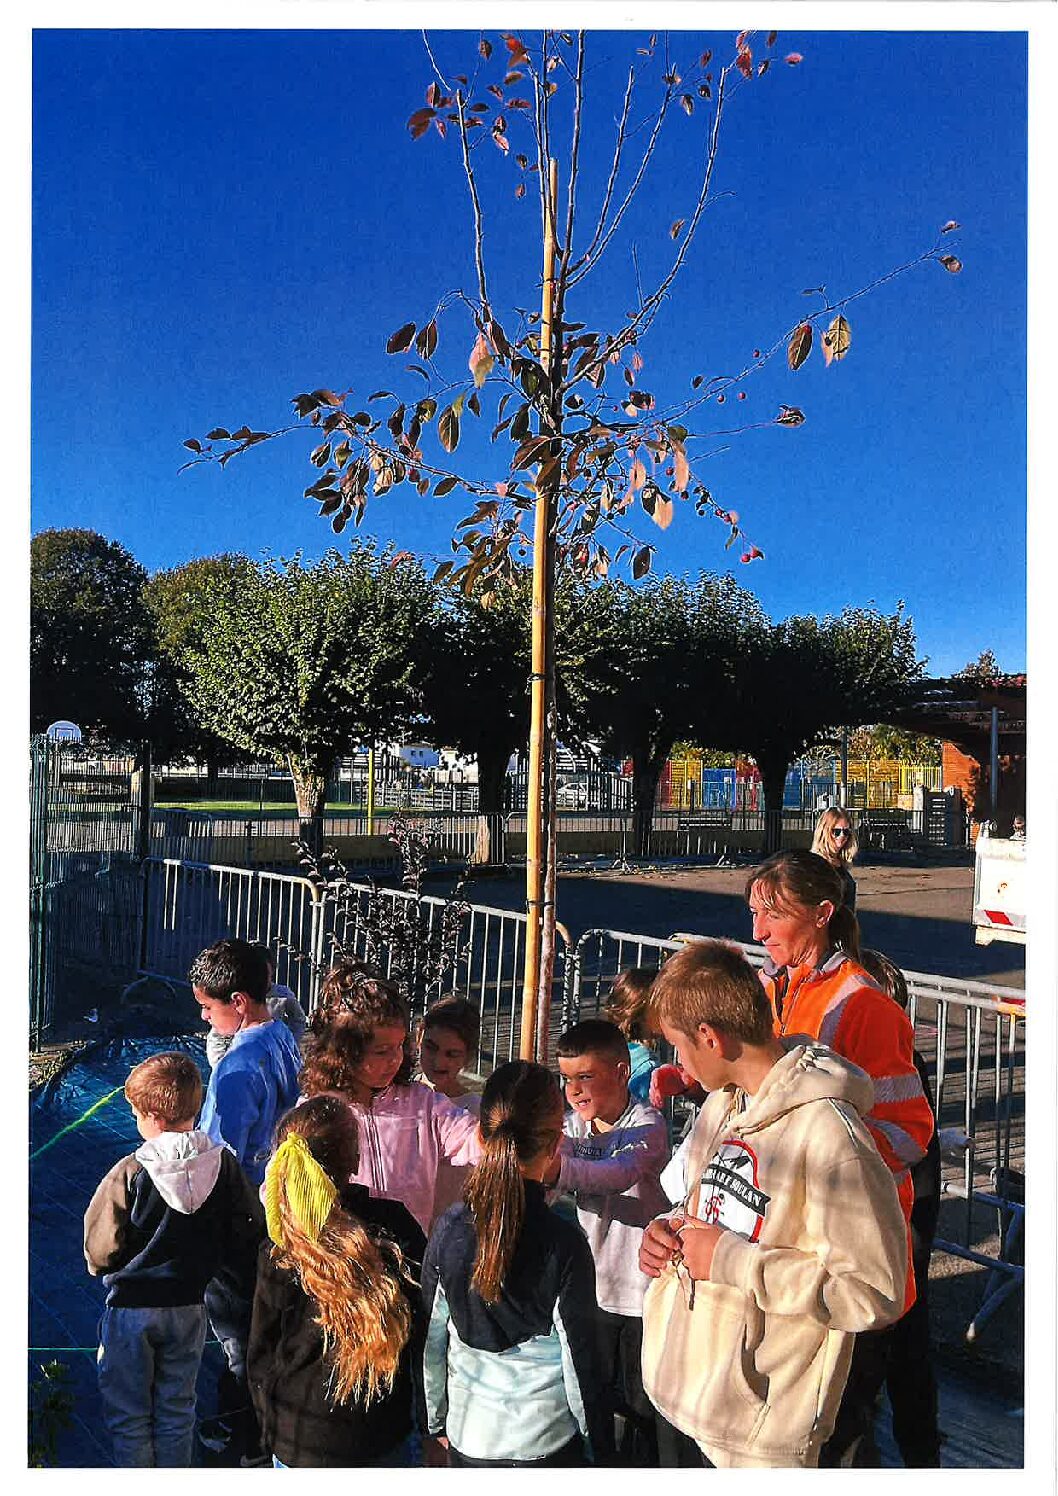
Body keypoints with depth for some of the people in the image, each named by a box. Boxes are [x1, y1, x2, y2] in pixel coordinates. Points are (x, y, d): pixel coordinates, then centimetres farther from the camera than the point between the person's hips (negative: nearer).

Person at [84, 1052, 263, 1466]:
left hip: (130, 1308, -3)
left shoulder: (129, 1173, -21)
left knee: (128, 1415, 15)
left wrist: (102, 1265, 8)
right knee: (177, 1409, 19)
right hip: (189, 1306, 3)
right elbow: (249, 1234, -5)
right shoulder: (223, 1164, -11)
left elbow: (101, 1253, -14)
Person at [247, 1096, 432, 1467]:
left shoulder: (278, 1255, -17)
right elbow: (427, 1325, -5)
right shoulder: (394, 1224, -14)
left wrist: (274, 1430, 11)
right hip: (388, 1437, 1)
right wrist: (431, 1413, 9)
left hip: (299, 1447, -1)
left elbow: (262, 1356, -6)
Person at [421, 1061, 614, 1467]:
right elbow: (580, 1356, -13)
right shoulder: (564, 1243, -20)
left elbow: (431, 1338, 0)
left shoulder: (449, 1228, -12)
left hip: (467, 1438, 3)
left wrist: (437, 1422, 15)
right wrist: (601, 1447, 3)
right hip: (547, 1442, -2)